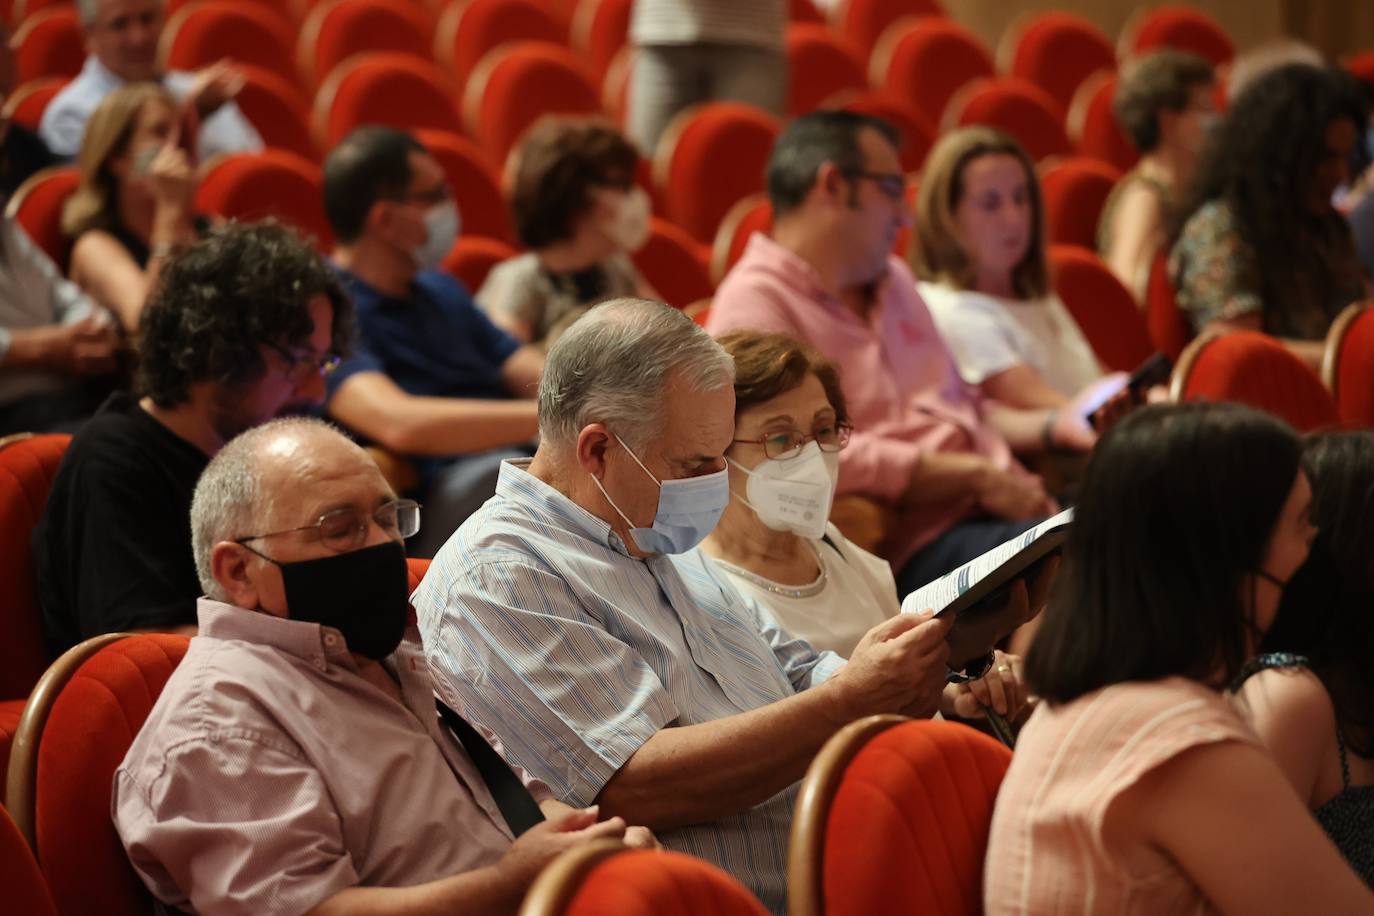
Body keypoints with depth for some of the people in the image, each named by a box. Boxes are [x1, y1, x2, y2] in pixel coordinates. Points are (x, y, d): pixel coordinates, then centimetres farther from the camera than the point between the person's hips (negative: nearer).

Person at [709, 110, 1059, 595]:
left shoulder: (891, 280, 24)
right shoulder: (754, 301, -5)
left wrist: (1051, 426, 16)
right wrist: (978, 477, -13)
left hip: (996, 502, 8)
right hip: (920, 542, -8)